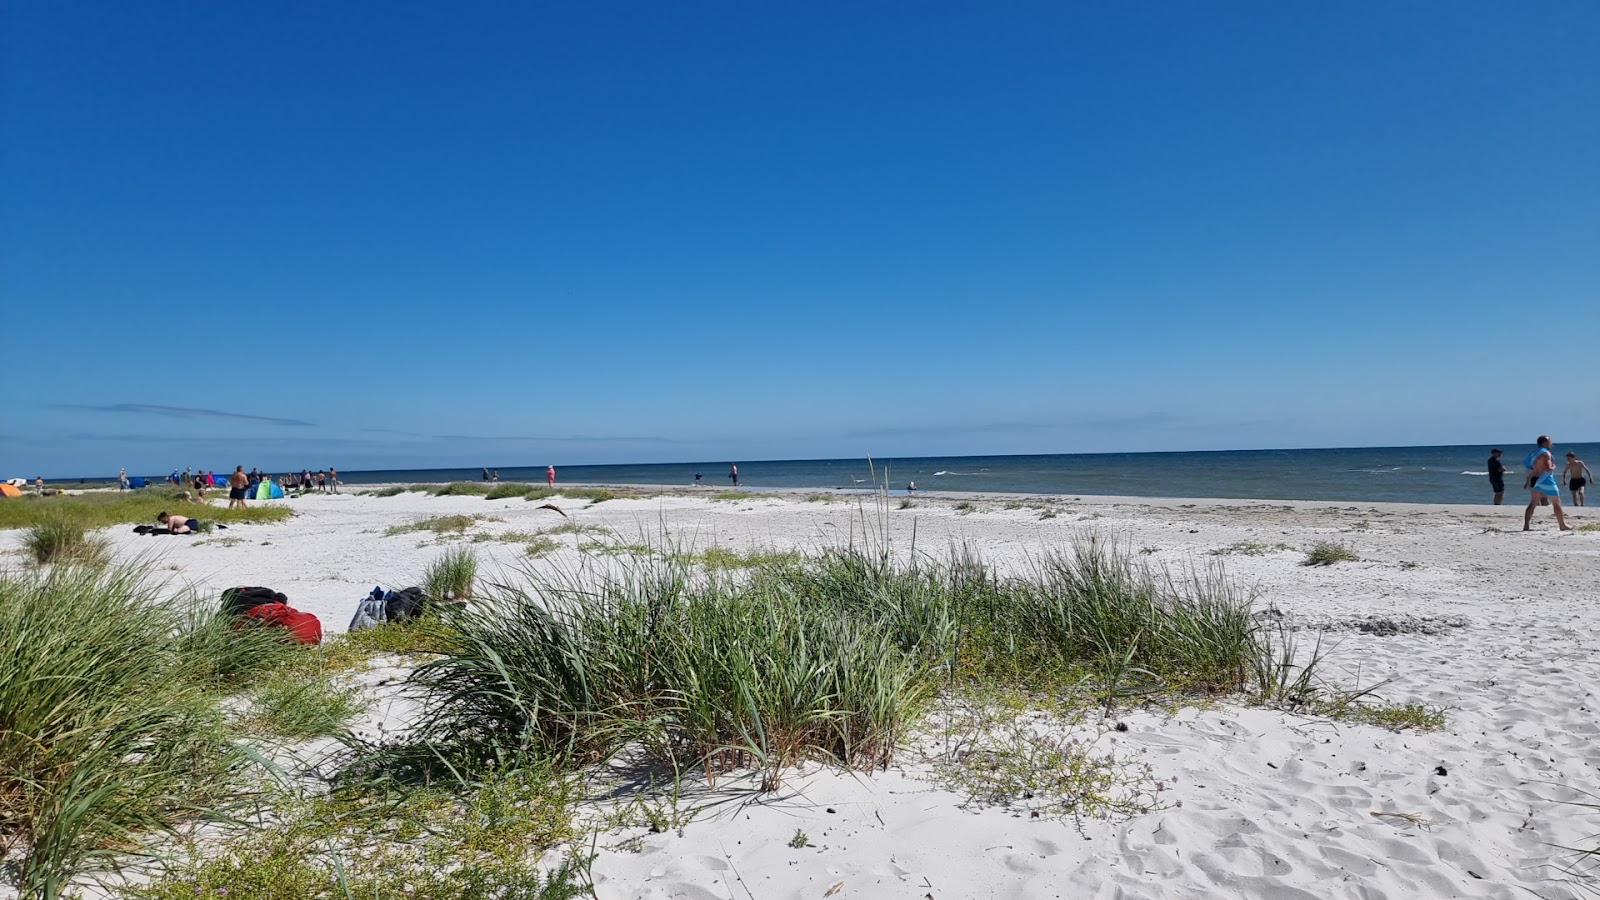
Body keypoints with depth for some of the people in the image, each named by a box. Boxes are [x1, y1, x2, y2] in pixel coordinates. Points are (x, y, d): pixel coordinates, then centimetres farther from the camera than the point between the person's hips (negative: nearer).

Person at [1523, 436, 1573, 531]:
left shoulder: (1534, 452, 11)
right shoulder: (1546, 453, -13)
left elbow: (1529, 467, 16)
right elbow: (1548, 468, -21)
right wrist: (1553, 467, -2)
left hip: (1535, 481, 7)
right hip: (1546, 480, -7)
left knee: (1532, 504, 3)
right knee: (1556, 503, 7)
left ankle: (1526, 525, -5)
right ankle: (1563, 525, 14)